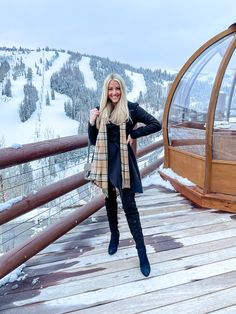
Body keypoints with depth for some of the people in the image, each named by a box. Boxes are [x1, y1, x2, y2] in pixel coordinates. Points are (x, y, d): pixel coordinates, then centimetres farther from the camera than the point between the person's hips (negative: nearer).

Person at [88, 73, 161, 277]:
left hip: (123, 161, -4)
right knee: (110, 201, 17)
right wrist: (92, 123, -9)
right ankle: (114, 235, 39)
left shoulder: (131, 108, -3)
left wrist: (133, 134, -10)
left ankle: (142, 251, 5)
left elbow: (156, 125, -5)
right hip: (106, 162, 4)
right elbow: (93, 141, 6)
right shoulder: (101, 111, 6)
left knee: (129, 206, -5)